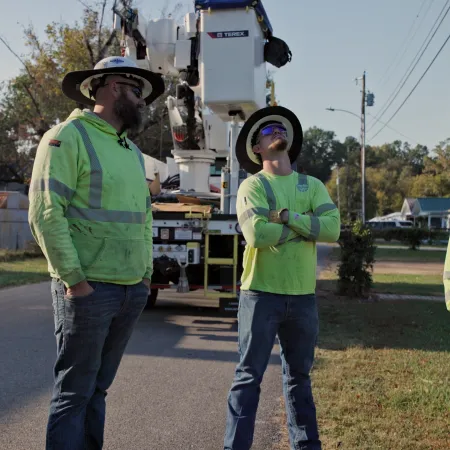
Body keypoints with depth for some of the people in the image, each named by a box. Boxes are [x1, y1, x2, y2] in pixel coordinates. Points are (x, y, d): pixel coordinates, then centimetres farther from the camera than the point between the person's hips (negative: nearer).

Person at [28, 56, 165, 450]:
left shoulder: (133, 152, 18)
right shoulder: (68, 137, -7)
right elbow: (45, 213, -14)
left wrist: (146, 276, 13)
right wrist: (74, 279, -17)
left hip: (132, 291, 7)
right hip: (88, 288, -7)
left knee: (98, 388, 15)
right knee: (74, 391, 1)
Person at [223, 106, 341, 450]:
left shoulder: (312, 185, 8)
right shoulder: (252, 186, -4)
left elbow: (333, 229, -6)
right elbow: (257, 234, -20)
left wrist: (288, 217, -14)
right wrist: (306, 226, -8)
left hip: (303, 296, 4)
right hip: (261, 294, -4)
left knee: (299, 376, 17)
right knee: (249, 376, 2)